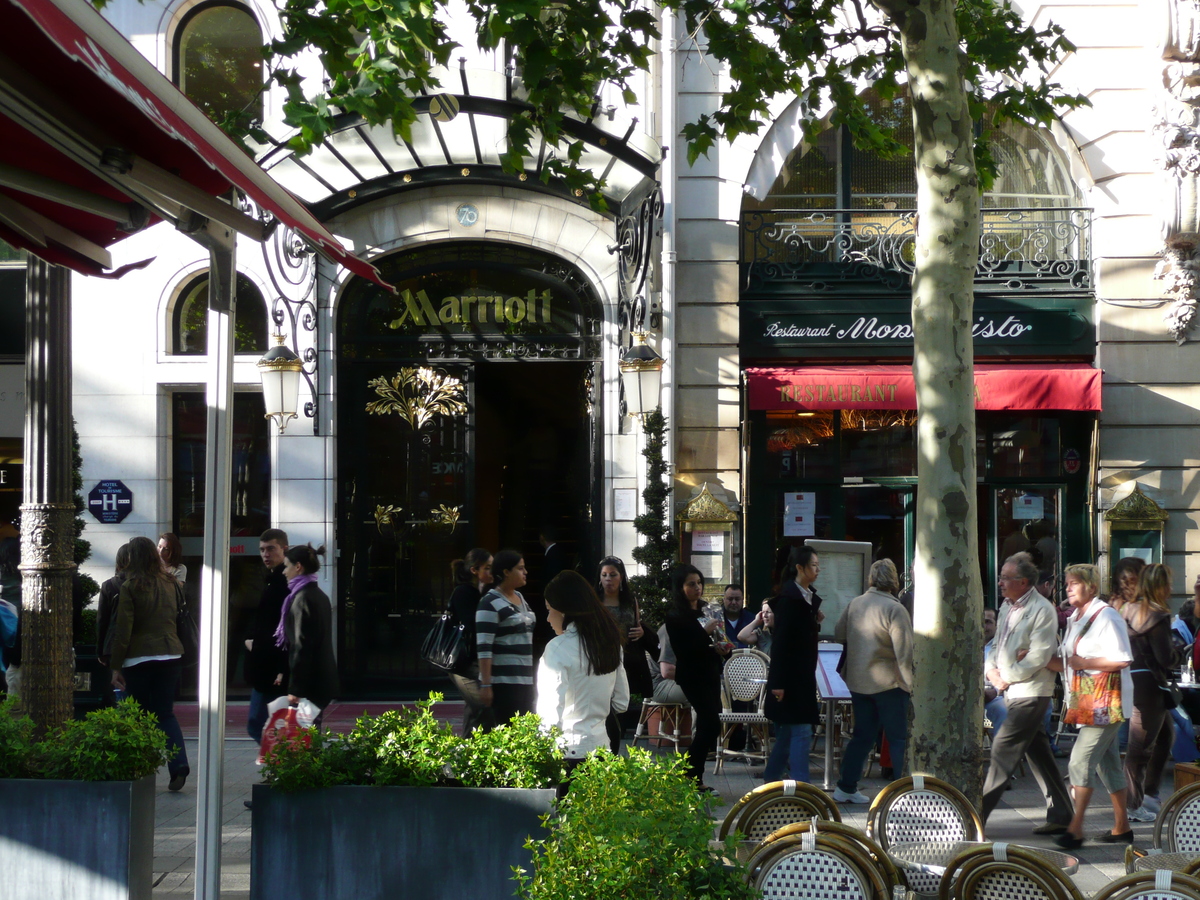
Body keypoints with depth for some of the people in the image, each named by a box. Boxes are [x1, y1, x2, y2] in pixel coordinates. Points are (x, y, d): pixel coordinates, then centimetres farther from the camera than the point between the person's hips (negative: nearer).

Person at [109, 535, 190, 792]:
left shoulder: (130, 587, -7)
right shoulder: (170, 584, 6)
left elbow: (123, 629, -8)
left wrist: (116, 667, -4)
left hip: (139, 658, -4)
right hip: (171, 655, 4)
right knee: (166, 713, 10)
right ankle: (179, 764, -8)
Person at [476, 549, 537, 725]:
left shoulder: (520, 599, 15)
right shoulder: (490, 603, -11)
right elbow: (484, 647, -16)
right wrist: (485, 684, -21)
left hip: (525, 681, 8)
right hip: (503, 682, -8)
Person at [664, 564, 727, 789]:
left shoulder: (701, 613, 13)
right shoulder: (675, 617, -11)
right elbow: (682, 650, -19)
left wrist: (720, 647, 6)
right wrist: (705, 632, -25)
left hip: (709, 675, 8)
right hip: (692, 676, -8)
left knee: (706, 727, 7)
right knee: (711, 725, -15)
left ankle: (694, 778, 11)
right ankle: (691, 777, -10)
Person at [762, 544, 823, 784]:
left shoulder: (810, 596, 11)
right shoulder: (789, 598, -15)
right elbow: (780, 641, -18)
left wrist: (816, 623, 3)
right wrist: (778, 682, -21)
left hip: (803, 674, 9)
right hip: (790, 678, -9)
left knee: (787, 732, 14)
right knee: (801, 732, -9)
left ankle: (770, 779, 24)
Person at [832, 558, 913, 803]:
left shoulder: (854, 604, 3)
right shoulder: (894, 609, -15)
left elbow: (838, 635, 16)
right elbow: (904, 650, -18)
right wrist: (909, 682, -11)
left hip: (857, 681, 6)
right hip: (888, 682, -6)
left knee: (862, 735, 15)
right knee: (899, 738, 2)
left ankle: (846, 788, 17)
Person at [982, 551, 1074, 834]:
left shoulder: (1042, 611, -13)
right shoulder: (1007, 607, 13)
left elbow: (1037, 659, -19)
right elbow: (997, 644, 20)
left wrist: (1006, 677, -13)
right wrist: (992, 670, 1)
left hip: (1030, 693, -9)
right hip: (1012, 691, 9)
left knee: (1003, 750, -10)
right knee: (1038, 753, 11)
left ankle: (979, 813, -8)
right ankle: (1060, 815, 17)